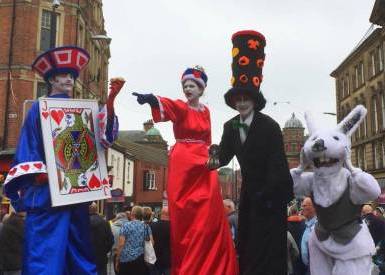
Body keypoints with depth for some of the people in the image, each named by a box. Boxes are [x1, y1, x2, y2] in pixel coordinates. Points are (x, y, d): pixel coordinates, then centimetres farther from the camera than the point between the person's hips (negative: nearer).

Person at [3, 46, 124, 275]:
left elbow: (104, 133, 0)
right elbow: (28, 145, 0)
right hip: (47, 189, -4)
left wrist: (111, 100, -13)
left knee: (79, 246, 7)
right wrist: (37, 174, -16)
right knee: (46, 248, -9)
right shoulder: (40, 108, 6)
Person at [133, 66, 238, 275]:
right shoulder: (181, 108, -4)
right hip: (182, 165, -4)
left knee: (208, 219, 3)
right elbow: (166, 105, -28)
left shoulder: (205, 110, 11)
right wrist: (151, 99, -48)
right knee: (185, 219, -1)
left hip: (203, 166, 4)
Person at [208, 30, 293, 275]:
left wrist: (265, 195, -18)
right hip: (249, 192, 6)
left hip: (271, 193, -6)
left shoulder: (270, 126, -17)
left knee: (269, 248, -2)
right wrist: (215, 158, -23)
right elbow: (224, 154, 0)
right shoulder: (230, 127, 0)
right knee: (247, 245, 11)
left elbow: (277, 165, -18)